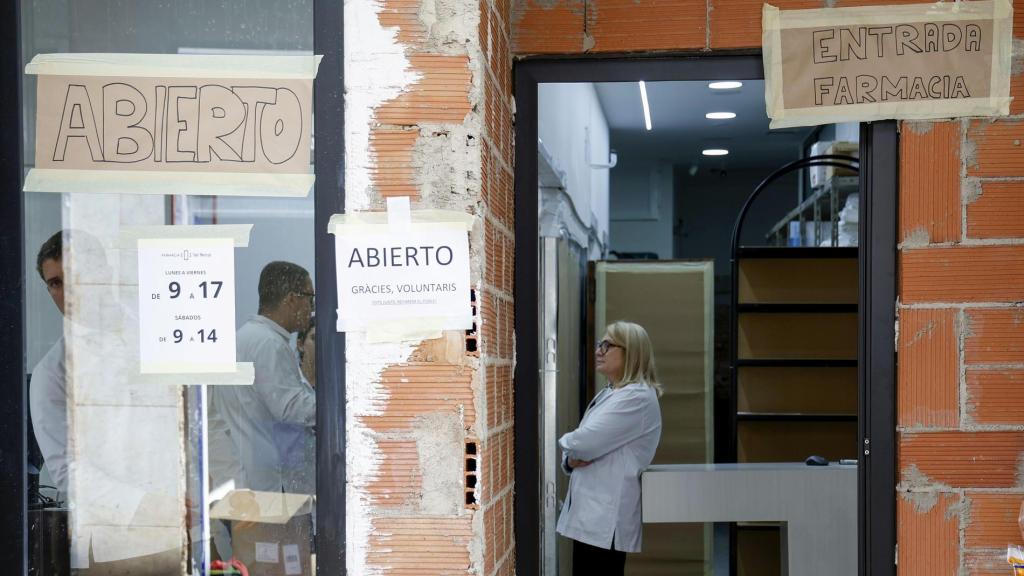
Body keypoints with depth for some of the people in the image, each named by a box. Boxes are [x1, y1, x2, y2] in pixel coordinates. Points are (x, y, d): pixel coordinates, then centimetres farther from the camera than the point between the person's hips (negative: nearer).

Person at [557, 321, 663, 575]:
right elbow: (582, 447, 20)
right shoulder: (607, 394, 18)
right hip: (588, 515, 9)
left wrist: (567, 443, 3)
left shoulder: (637, 398, -13)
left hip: (607, 520, -9)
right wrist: (571, 460, -4)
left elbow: (583, 442, -20)